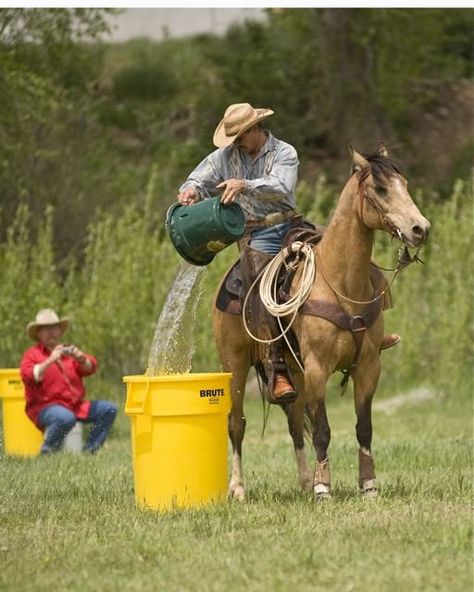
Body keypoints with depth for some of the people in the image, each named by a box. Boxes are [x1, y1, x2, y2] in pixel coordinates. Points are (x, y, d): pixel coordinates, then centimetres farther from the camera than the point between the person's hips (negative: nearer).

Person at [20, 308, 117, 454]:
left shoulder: (68, 351, 20)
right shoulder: (32, 354, 3)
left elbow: (90, 368, 6)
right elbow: (28, 376, -17)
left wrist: (81, 359, -17)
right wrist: (50, 361, -28)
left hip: (75, 405, 6)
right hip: (45, 406, -6)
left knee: (109, 409, -8)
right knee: (66, 418, -38)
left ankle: (89, 450, -4)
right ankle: (47, 452, -17)